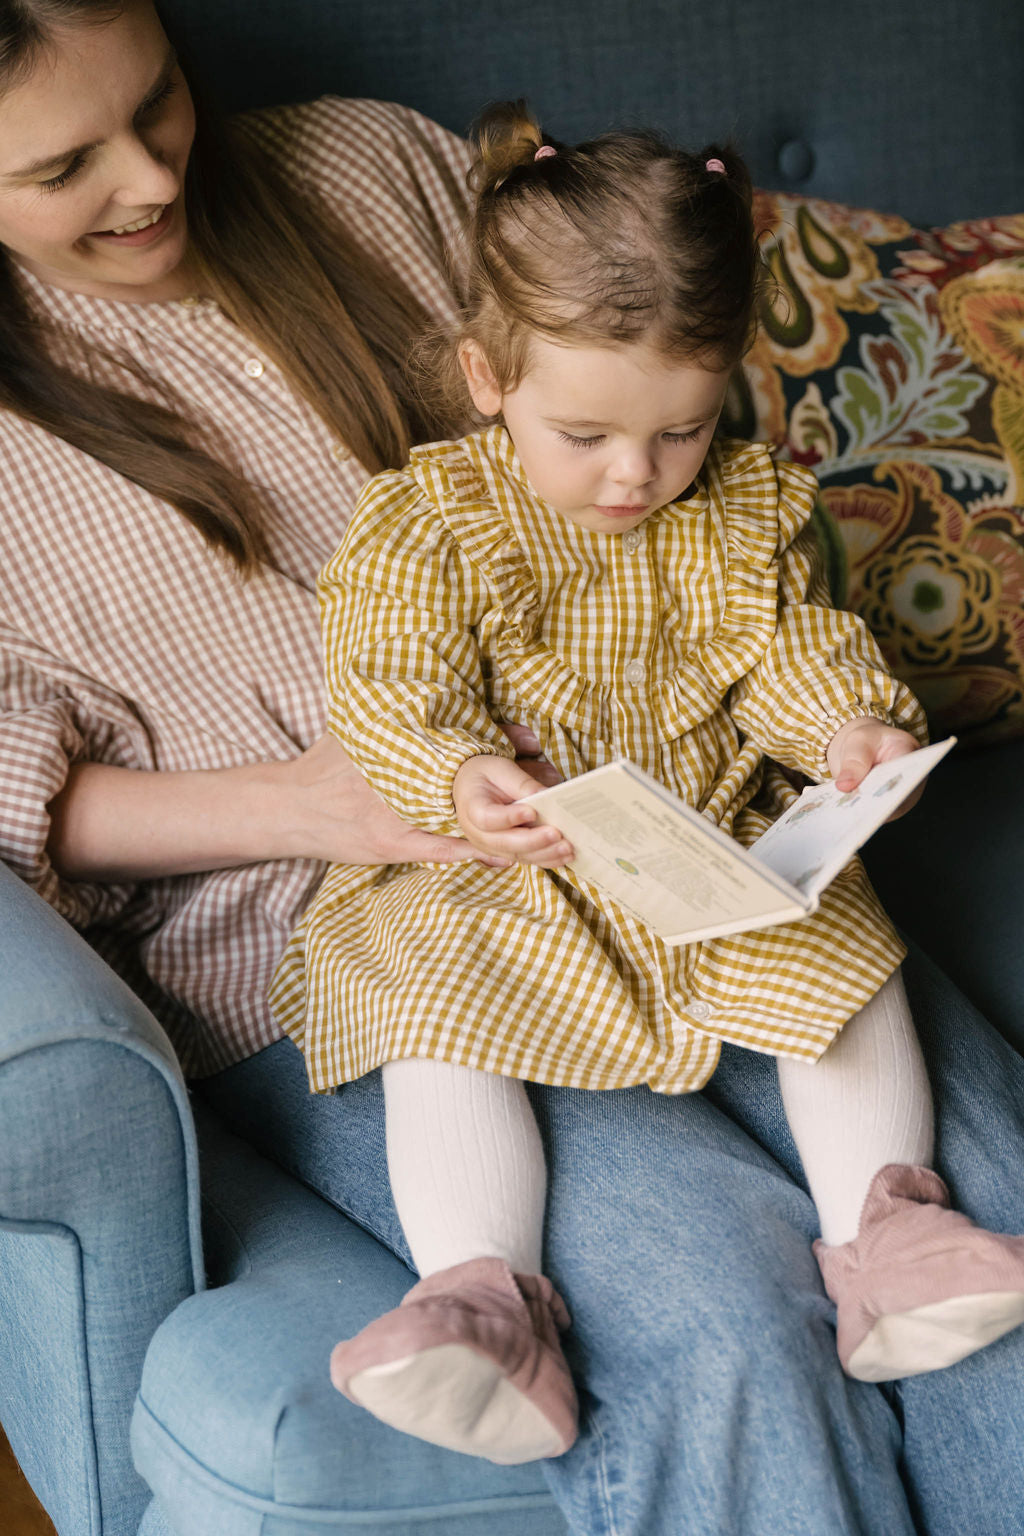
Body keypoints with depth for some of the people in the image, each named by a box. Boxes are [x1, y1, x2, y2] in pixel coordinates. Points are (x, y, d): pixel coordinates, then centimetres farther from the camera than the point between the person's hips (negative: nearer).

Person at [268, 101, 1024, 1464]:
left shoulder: (743, 510, 3)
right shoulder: (424, 522, -8)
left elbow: (784, 649, 3)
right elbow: (391, 688, -15)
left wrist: (852, 725, -20)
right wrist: (459, 783, -37)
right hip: (495, 882, -3)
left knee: (847, 959, -15)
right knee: (437, 1017, -24)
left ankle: (880, 1224, -9)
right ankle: (478, 1289, -27)